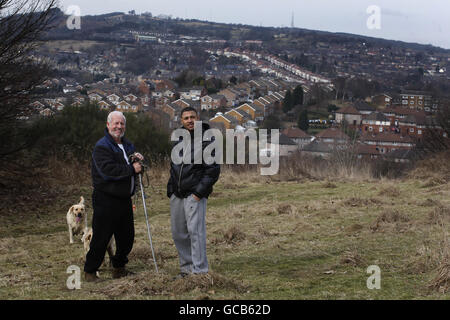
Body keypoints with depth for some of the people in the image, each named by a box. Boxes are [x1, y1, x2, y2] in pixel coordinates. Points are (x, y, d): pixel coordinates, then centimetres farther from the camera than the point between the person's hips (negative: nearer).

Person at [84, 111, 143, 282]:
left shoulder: (128, 145, 15)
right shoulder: (102, 146, -12)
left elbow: (138, 167, 24)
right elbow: (108, 170, -26)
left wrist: (139, 159, 1)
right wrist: (131, 169, -21)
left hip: (124, 199, 8)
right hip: (106, 200, -8)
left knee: (127, 236, 14)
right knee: (101, 237, -4)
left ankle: (119, 267, 31)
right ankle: (90, 271, 8)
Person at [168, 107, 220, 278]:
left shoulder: (206, 140, -7)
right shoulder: (178, 140, 14)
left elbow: (213, 170, -10)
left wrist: (199, 192, -15)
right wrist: (170, 189, 15)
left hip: (195, 194, -7)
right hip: (177, 195, 7)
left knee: (195, 231, -12)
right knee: (178, 233, 9)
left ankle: (199, 270, -8)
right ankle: (186, 267, 20)